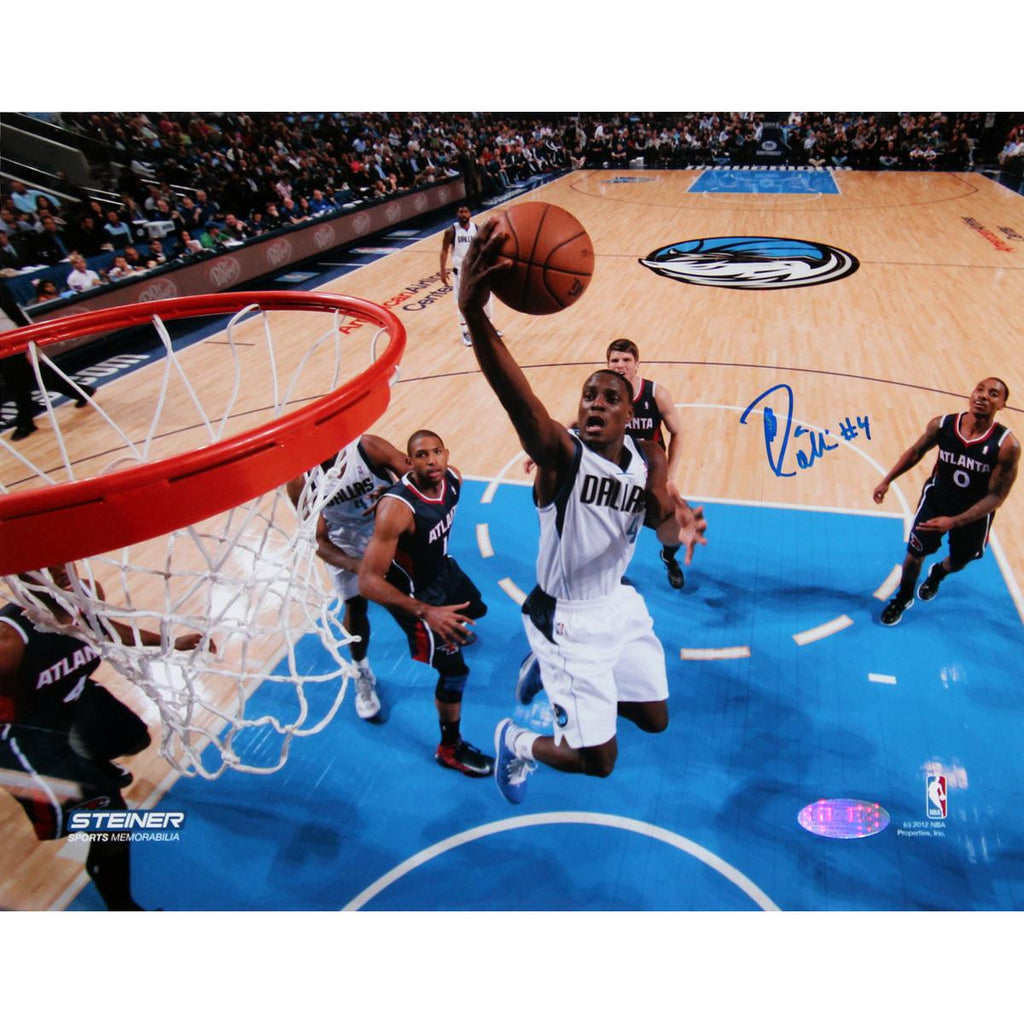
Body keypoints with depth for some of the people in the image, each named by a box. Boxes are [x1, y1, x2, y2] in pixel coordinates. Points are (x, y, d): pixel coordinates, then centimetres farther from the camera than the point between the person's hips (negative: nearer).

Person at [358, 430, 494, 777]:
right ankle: (450, 749, 22)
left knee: (477, 608, 35)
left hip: (443, 567, 8)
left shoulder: (452, 477, -18)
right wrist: (425, 612, -44)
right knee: (454, 670, -3)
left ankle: (454, 631, 74)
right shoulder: (396, 510, -39)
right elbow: (369, 581, -38)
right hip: (415, 591, -7)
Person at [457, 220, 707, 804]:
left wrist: (680, 521, -40)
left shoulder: (647, 460, -5)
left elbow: (667, 527, -14)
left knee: (655, 719, 24)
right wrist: (474, 313, -62)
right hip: (566, 618, -6)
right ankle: (517, 742, 30)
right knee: (597, 761, -1)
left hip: (618, 602, 7)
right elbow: (515, 396, -44)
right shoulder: (559, 453, -25)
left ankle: (550, 673, 43)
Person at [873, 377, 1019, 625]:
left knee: (958, 561, 22)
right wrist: (887, 480, -2)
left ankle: (937, 574, 60)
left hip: (975, 512, 0)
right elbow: (916, 452, 1)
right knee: (915, 553, 8)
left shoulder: (1007, 445, -28)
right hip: (936, 497, 1)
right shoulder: (942, 425, -20)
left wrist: (954, 522, -31)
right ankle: (904, 598, 37)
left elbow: (996, 497, -23)